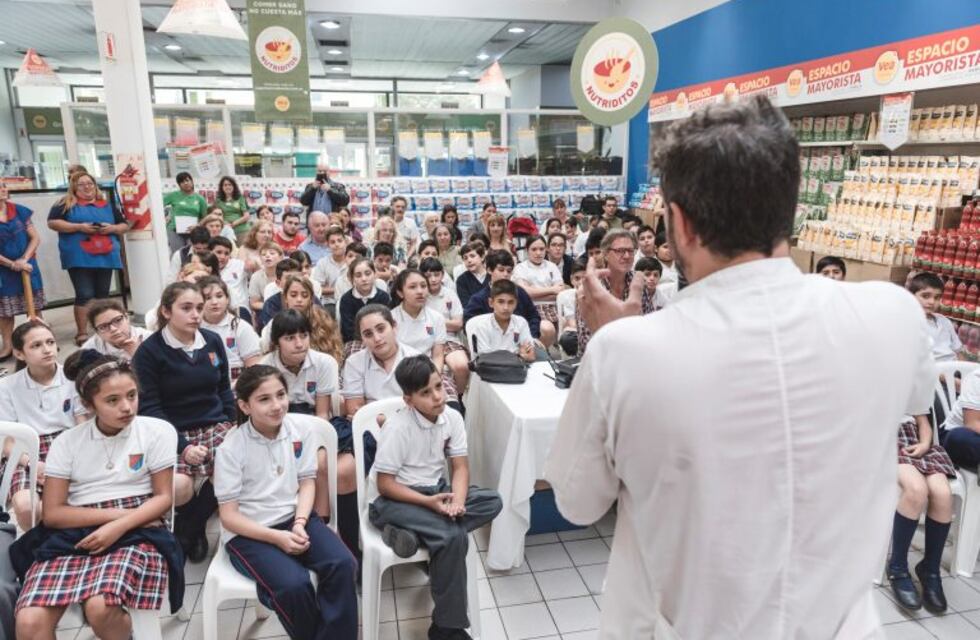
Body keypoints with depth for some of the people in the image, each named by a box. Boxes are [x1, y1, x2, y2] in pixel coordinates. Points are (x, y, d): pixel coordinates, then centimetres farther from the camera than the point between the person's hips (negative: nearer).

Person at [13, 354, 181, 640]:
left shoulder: (158, 431, 1)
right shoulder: (67, 442, 7)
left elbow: (164, 497, 0)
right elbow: (52, 513, 3)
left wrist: (119, 526, -15)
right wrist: (117, 512, -8)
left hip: (135, 533, -2)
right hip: (73, 536, 2)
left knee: (100, 608, -29)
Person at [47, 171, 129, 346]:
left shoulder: (107, 205, 17)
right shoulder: (66, 204, 6)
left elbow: (125, 225, 19)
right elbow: (52, 222, -4)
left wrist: (112, 228, -3)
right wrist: (79, 227, -14)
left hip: (105, 257, 4)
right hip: (79, 258, -4)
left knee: (103, 294, 8)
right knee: (84, 295, -7)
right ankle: (81, 333, 0)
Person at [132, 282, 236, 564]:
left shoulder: (213, 341, 6)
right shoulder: (149, 351, -6)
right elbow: (150, 408, -9)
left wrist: (235, 428, 0)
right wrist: (183, 447, -20)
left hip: (216, 425, 3)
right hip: (174, 433, -3)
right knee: (178, 488, -31)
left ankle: (188, 527, 5)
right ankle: (194, 526, 10)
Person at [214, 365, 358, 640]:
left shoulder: (300, 429, -3)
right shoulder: (230, 449, -13)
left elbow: (307, 482, 3)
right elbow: (228, 515, -10)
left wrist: (299, 523, -15)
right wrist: (277, 537, -21)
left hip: (293, 518, 4)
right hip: (249, 532, -3)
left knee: (343, 564, -22)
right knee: (293, 585, -28)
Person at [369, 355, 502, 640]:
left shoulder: (452, 417, -4)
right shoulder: (397, 427, -20)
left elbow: (460, 467, -3)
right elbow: (385, 485, -17)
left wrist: (457, 501, -22)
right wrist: (428, 502, -25)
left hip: (437, 490, 7)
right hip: (395, 501, -7)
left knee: (492, 501, -13)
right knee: (453, 537, -28)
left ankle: (413, 534, -20)